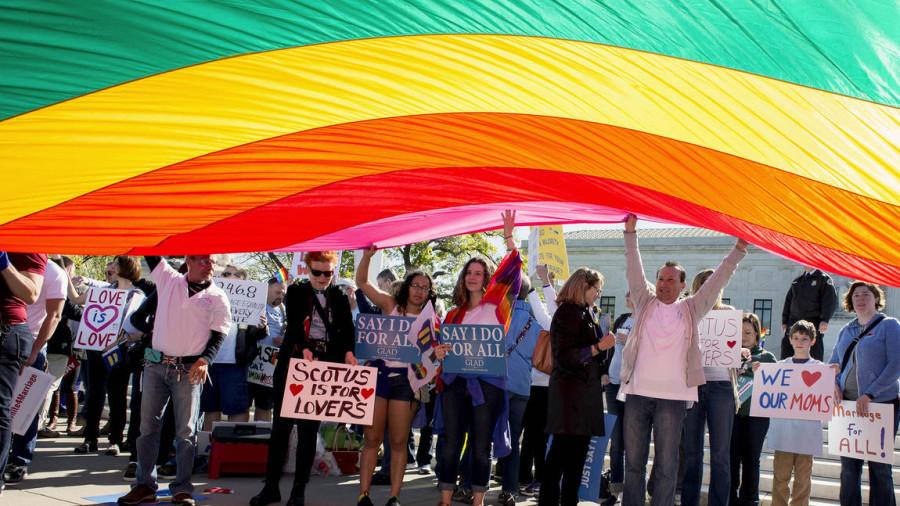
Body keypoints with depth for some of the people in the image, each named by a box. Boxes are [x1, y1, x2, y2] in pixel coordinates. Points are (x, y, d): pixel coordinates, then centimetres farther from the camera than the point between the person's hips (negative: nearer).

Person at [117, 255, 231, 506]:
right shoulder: (168, 280, 6)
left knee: (186, 431, -1)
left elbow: (218, 335, 0)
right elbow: (152, 254, 7)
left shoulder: (218, 297, 2)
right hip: (156, 364, 2)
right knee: (147, 427, 5)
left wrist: (205, 360, -16)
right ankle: (145, 485, 13)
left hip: (189, 370, -2)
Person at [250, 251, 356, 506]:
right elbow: (293, 323, -9)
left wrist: (348, 351, -21)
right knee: (281, 424, 0)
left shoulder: (340, 297, 11)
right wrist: (304, 348, -27)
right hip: (293, 361, -1)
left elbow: (347, 328, -1)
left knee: (309, 428, 2)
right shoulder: (296, 292, 6)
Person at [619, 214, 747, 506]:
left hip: (673, 396, -1)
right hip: (637, 392, 1)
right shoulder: (645, 303, 10)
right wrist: (630, 232, 2)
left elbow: (717, 281, 9)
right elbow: (634, 270, 6)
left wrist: (739, 249, 6)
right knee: (633, 461, 7)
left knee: (667, 465, 1)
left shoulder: (691, 309, 9)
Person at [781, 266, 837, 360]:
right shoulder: (797, 280, 20)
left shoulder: (824, 279, 1)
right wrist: (784, 321, 13)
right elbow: (788, 301, 21)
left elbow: (830, 301, -10)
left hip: (813, 324, -6)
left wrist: (825, 320, -21)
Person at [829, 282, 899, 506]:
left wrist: (869, 394, -18)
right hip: (848, 404, 5)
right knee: (849, 465, 7)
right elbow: (833, 364, 19)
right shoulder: (846, 331, 15)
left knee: (879, 466, 0)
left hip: (881, 403, -5)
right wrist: (834, 384, -3)